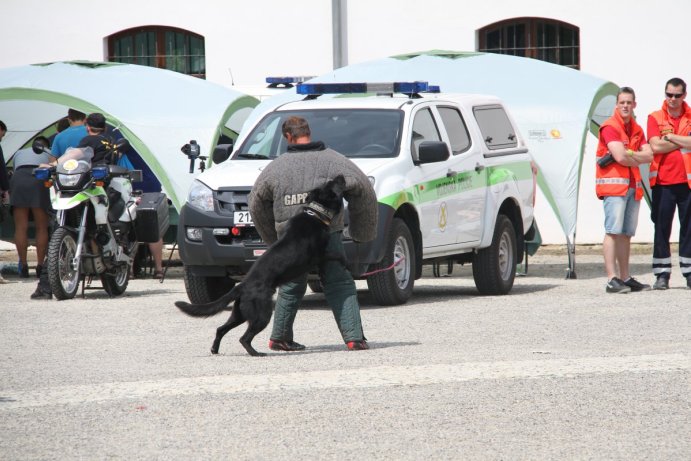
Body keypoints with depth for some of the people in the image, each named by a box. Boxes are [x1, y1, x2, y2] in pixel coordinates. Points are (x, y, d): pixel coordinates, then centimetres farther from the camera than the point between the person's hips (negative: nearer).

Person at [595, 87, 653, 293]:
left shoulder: (636, 129, 18)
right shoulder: (610, 127, -6)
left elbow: (649, 155, 6)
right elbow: (620, 156, -17)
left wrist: (629, 155, -10)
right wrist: (638, 158, 1)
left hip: (633, 186, 7)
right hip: (613, 184, -7)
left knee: (626, 233, 8)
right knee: (613, 231, -13)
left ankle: (625, 278, 11)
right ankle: (612, 279, -18)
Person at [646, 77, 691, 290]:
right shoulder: (655, 118, 5)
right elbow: (656, 147, -9)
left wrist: (670, 137, -8)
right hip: (662, 182, 0)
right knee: (661, 228, 1)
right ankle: (662, 274, 4)